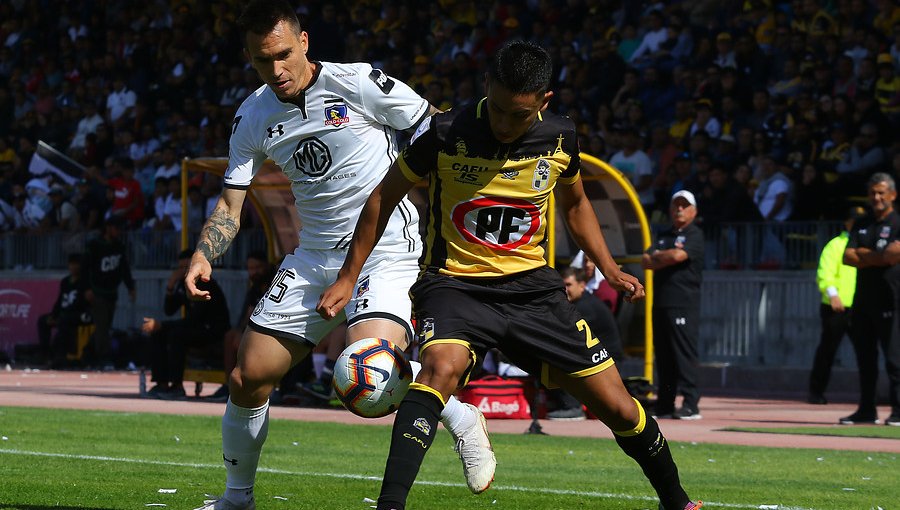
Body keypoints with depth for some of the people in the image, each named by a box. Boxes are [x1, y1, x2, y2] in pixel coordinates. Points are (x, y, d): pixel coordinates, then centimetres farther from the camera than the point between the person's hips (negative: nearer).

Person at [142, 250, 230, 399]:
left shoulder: (206, 285, -20)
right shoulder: (184, 284, 7)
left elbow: (194, 319, -27)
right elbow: (169, 310, 9)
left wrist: (161, 325, -28)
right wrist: (170, 288, -8)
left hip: (213, 333, -9)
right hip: (194, 327, 9)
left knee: (177, 334, -32)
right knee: (157, 333, -5)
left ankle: (177, 386, -27)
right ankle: (162, 384, -8)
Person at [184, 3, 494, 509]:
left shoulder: (357, 83, -14)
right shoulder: (253, 117, 3)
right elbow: (231, 202, 8)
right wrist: (203, 257, -10)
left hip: (387, 250, -6)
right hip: (314, 257, 6)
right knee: (248, 379, 3)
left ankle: (461, 418, -2)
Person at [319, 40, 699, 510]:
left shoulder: (560, 138, -4)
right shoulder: (445, 133, -15)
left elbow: (574, 204, 18)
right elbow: (385, 197, 0)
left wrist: (609, 269, 7)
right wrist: (348, 278, 1)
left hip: (530, 285, 3)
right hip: (455, 282, -3)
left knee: (618, 407, 1)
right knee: (442, 365, -37)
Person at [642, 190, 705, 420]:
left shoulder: (695, 235, 0)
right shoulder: (663, 236, 22)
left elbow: (678, 255, -15)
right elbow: (646, 261, 11)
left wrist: (657, 256, 2)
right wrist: (666, 258, -6)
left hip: (684, 304, -7)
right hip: (661, 302, 7)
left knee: (685, 354, -11)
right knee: (663, 355, 7)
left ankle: (691, 404, -13)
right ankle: (664, 405, 11)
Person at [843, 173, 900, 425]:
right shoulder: (862, 225, 17)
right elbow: (847, 257, 5)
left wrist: (864, 255, -11)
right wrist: (879, 257, -8)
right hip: (863, 298, 7)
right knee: (864, 356, 9)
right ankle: (866, 409, 15)